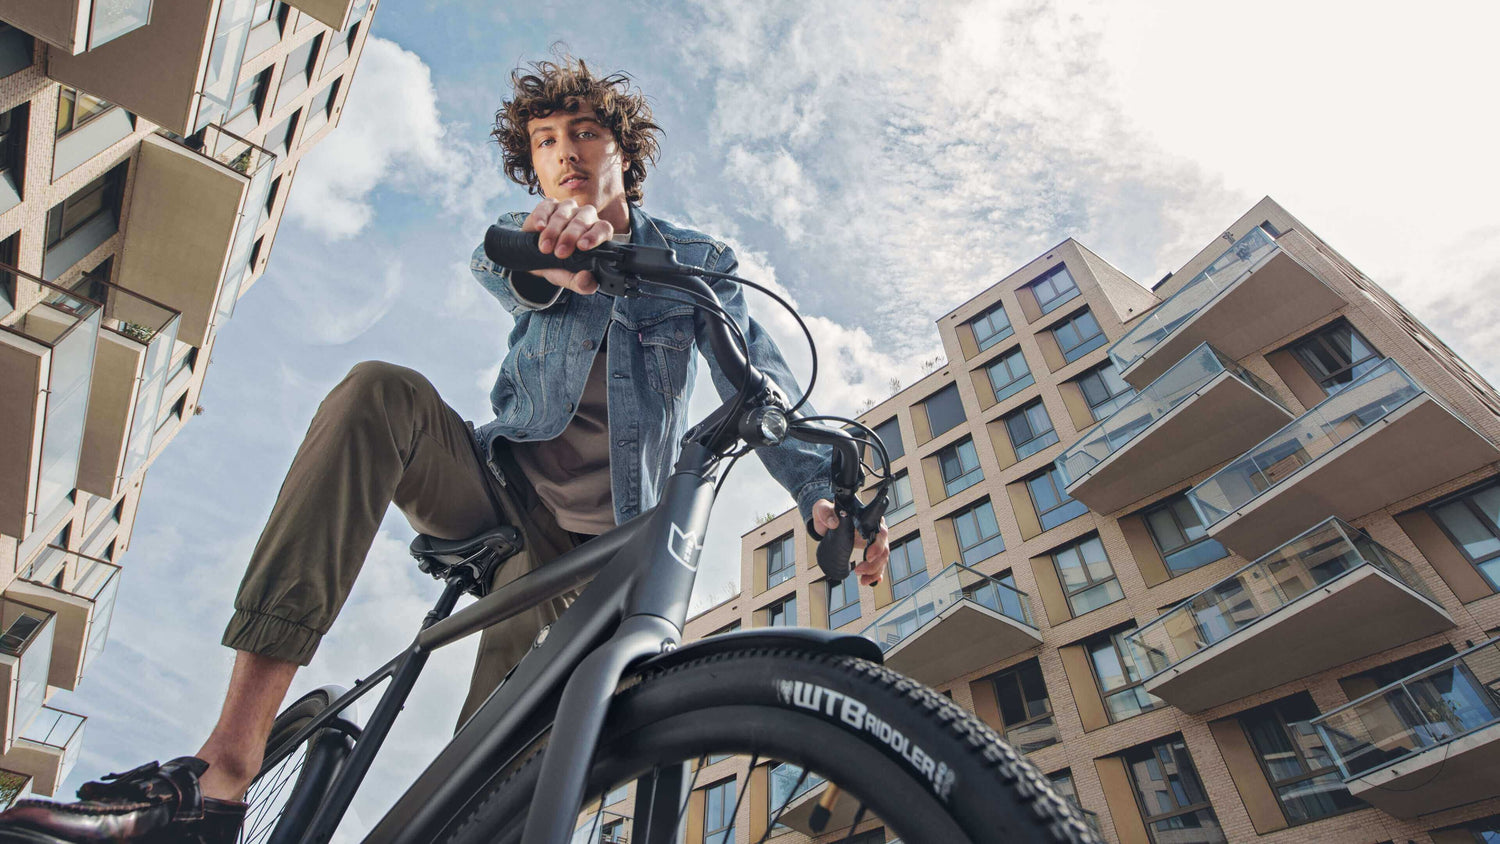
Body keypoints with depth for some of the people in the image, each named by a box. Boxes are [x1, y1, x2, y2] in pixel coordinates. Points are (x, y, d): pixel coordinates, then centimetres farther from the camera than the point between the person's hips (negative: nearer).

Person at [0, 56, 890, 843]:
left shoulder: (697, 261, 6)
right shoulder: (528, 240, 11)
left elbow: (763, 382, -8)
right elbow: (503, 269, -16)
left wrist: (827, 491, -26)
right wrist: (558, 250, -42)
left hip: (588, 536, -1)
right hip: (501, 489, 2)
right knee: (381, 393, -29)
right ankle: (228, 762, -33)